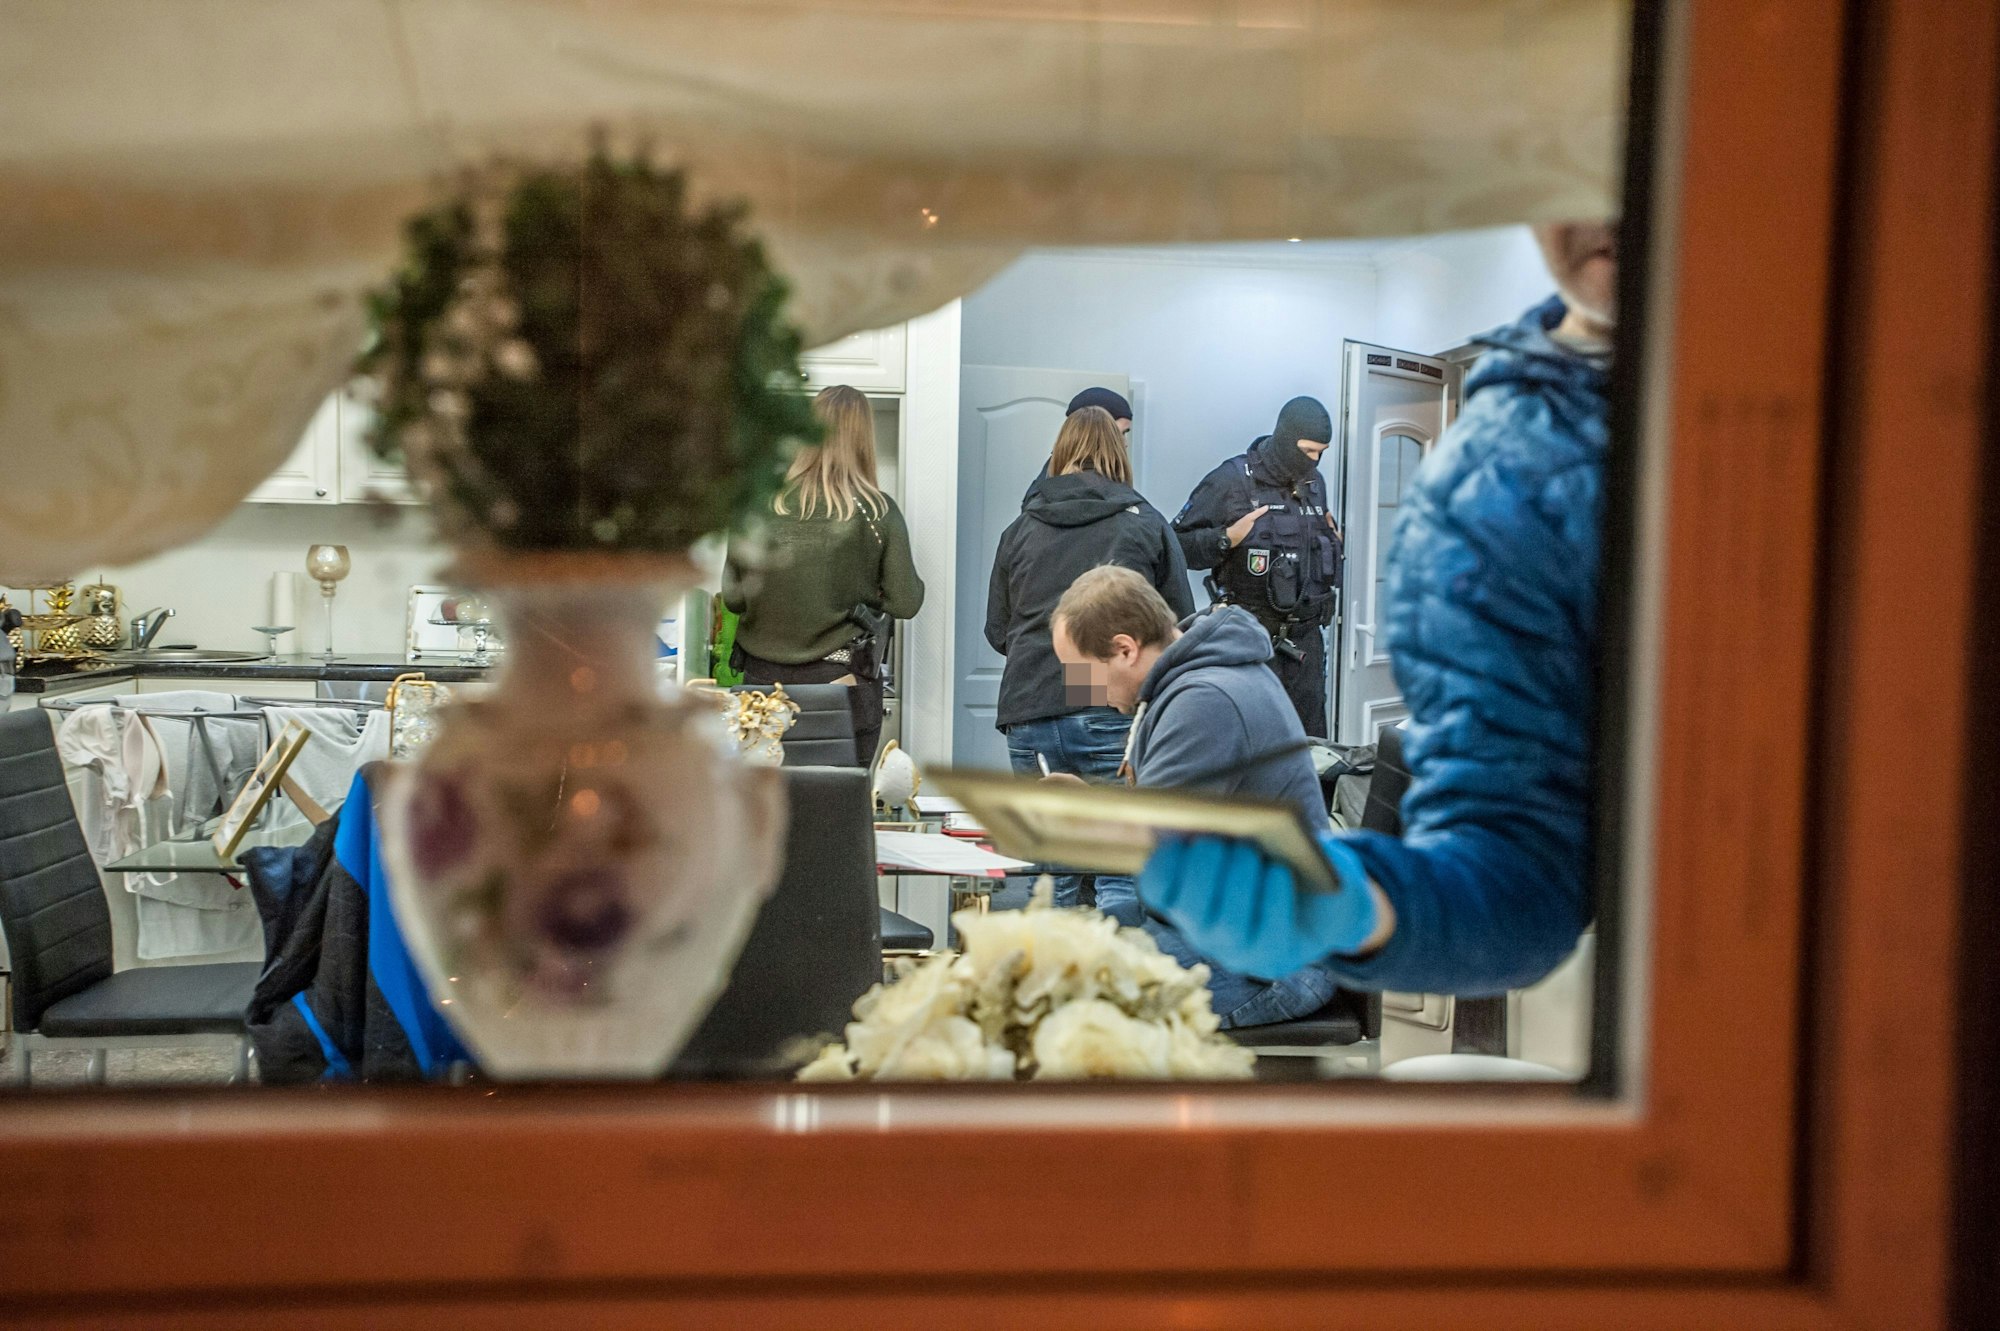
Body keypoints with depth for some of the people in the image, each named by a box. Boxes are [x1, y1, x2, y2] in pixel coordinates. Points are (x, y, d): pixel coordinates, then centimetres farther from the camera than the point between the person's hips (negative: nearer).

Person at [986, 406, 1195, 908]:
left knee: (1051, 881, 8)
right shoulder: (1147, 526, 6)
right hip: (1115, 714, -3)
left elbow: (997, 631, 20)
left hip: (1030, 717, 3)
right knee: (1122, 881, -1)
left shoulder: (1020, 529, 13)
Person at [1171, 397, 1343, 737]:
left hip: (1306, 636, 6)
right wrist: (1227, 539, -22)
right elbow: (1178, 545, -9)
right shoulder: (1231, 481, -8)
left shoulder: (1314, 483, 12)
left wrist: (1332, 540, 7)